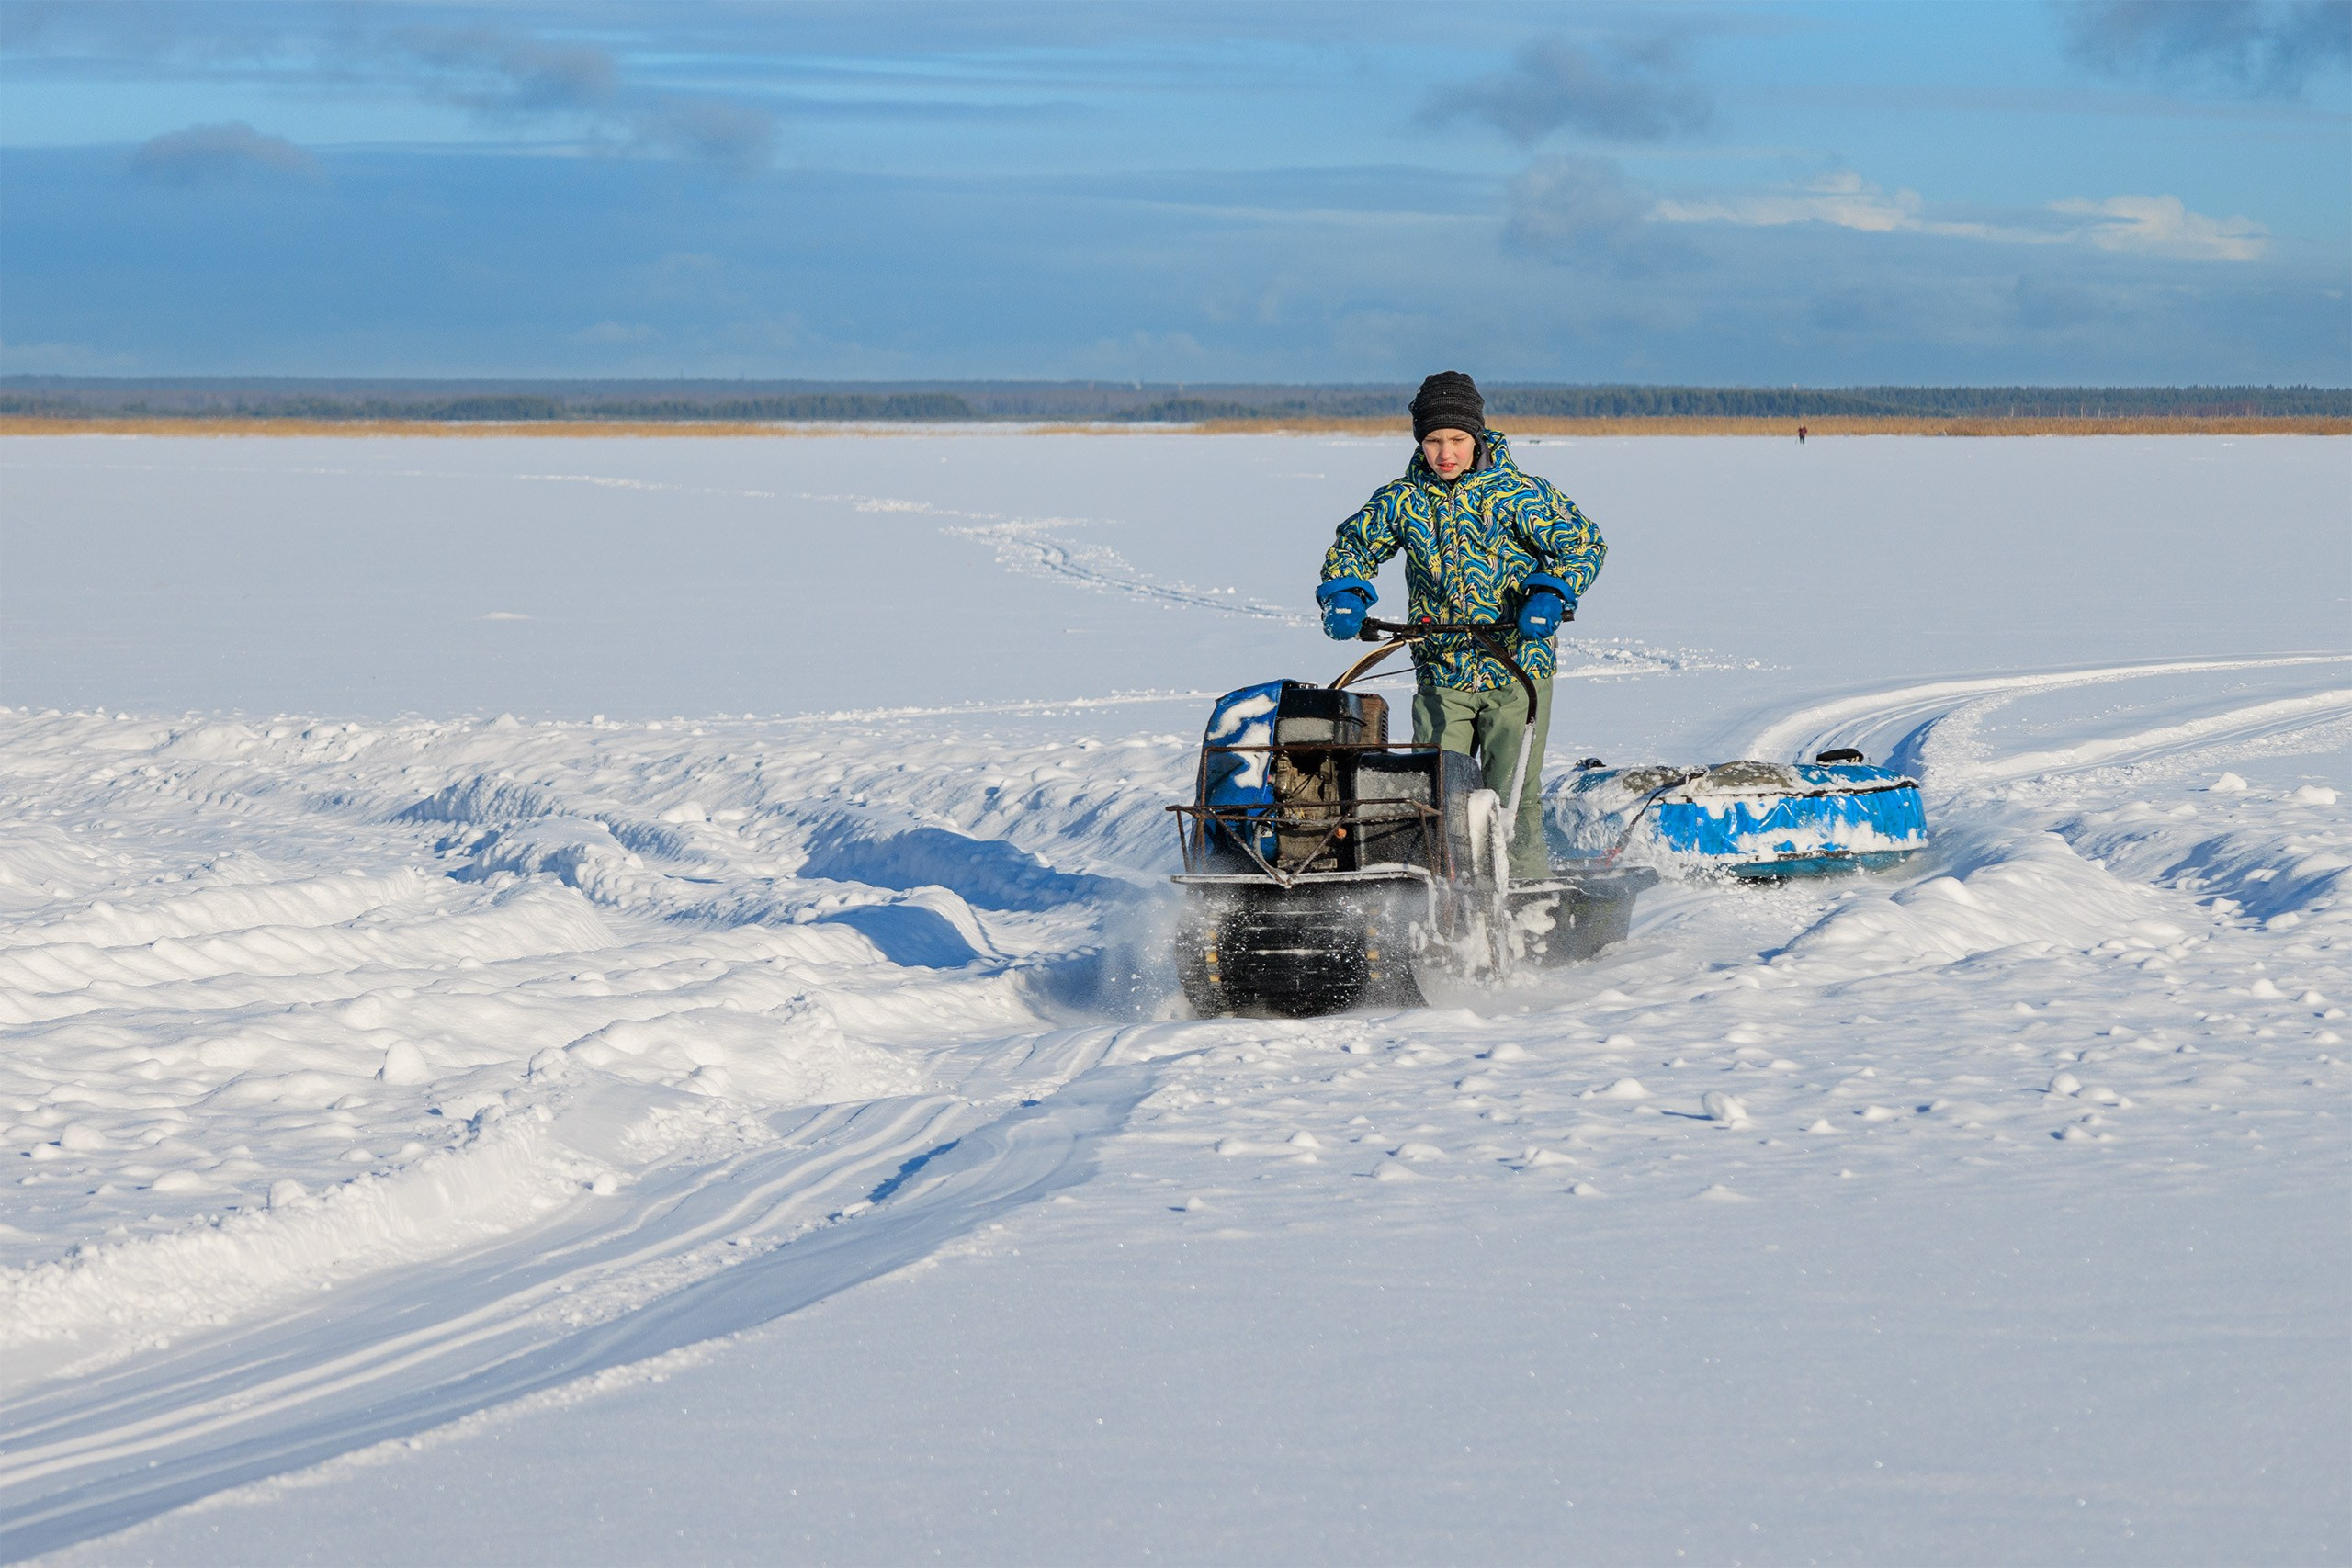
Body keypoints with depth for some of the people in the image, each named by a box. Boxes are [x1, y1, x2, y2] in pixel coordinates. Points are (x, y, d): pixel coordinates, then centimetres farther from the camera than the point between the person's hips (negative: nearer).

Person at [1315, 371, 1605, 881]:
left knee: (1512, 798, -5)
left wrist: (1550, 593, -21)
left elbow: (1584, 543, -4)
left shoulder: (1518, 494, -5)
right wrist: (1344, 594, -4)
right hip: (1440, 676, 3)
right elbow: (1352, 544, 16)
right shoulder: (1401, 500, 4)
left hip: (1517, 670, -3)